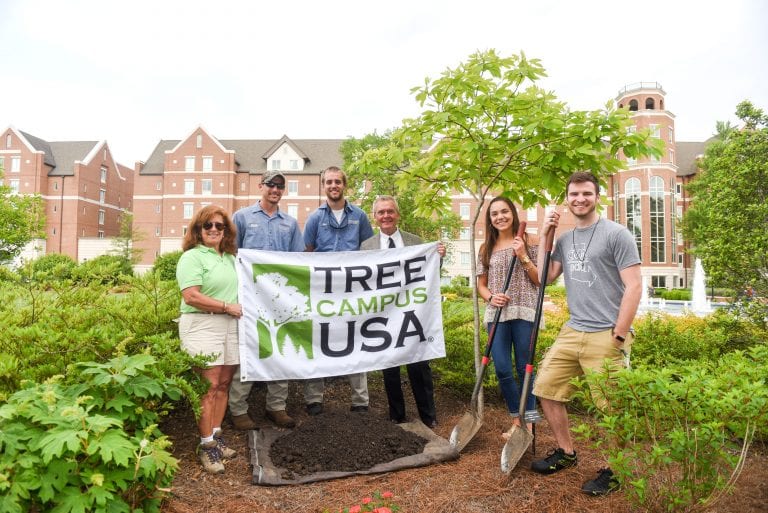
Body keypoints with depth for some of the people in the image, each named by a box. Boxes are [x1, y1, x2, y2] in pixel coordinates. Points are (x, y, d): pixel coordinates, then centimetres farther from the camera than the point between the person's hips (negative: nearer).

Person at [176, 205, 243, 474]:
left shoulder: (230, 258, 16)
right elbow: (191, 296, -16)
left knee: (223, 384, 9)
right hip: (202, 325, -6)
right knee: (209, 385, -7)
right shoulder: (193, 257, -5)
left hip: (230, 326, 7)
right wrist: (226, 306, -13)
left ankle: (216, 435, 21)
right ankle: (206, 445, 3)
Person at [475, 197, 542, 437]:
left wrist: (523, 257, -11)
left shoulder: (528, 242, 2)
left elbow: (540, 280, 0)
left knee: (525, 369, 3)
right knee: (502, 370, 1)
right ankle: (517, 420, 19)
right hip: (496, 314, 3)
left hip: (524, 313, -3)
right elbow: (481, 284, 14)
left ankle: (528, 420, 19)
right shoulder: (486, 248, 11)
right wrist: (491, 297, -7)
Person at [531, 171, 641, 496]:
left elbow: (634, 287, -10)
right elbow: (545, 277, 10)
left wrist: (618, 336, -13)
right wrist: (544, 236, 6)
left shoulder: (616, 234, -7)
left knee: (612, 408, 1)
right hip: (572, 332, 7)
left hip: (605, 336, -7)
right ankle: (566, 453, 29)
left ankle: (613, 472, 21)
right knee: (546, 389, 11)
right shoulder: (565, 239, 14)